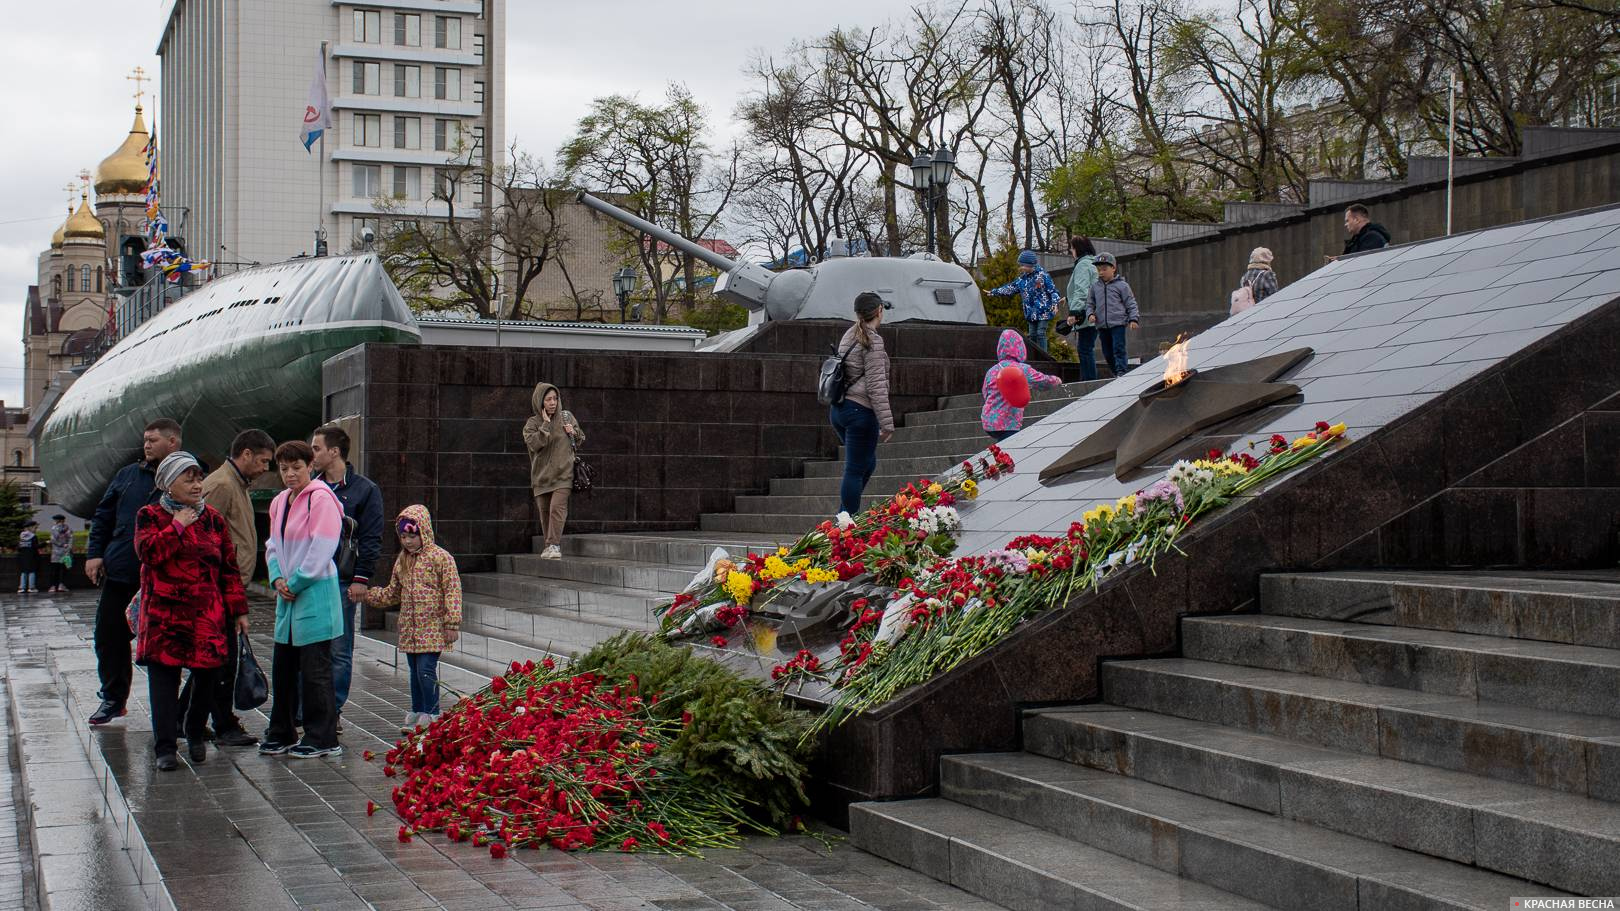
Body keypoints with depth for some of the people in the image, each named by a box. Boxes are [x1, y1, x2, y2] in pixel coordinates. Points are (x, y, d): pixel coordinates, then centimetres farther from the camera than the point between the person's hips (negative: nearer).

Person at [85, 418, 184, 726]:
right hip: (119, 574, 5)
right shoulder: (127, 475, 12)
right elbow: (103, 516, 16)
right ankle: (113, 698, 25)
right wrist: (94, 553, 6)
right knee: (109, 636, 10)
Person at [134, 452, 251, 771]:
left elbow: (229, 567, 11)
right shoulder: (150, 516, 5)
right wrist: (178, 526, -12)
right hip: (164, 615, -2)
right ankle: (165, 748, 0)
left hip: (207, 615, 2)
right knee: (163, 678, -5)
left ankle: (196, 734, 25)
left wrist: (238, 610, 7)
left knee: (207, 676, 3)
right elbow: (147, 551, -14)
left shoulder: (213, 518, 11)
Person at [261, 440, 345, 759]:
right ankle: (281, 734, 24)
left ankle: (322, 739, 3)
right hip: (288, 595, 8)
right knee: (283, 666, 13)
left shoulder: (321, 499, -12)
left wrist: (295, 583, -13)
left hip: (315, 592, -8)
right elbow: (273, 546, 18)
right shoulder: (279, 503, 14)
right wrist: (277, 579, 1)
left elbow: (322, 548, -17)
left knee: (314, 669, -4)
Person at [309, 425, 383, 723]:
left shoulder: (364, 490, 0)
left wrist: (361, 578, -10)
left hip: (342, 582, -4)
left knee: (339, 651, 2)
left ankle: (333, 710, 9)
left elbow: (371, 539, -3)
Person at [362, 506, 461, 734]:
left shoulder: (441, 557, -8)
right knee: (415, 671, 13)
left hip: (432, 627, -7)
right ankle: (416, 714, 22)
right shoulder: (402, 560, 13)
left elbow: (452, 591, -11)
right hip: (409, 628, 7)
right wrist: (367, 595, 10)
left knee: (426, 669, -11)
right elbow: (392, 593, 22)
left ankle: (431, 715, -3)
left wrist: (452, 624, -15)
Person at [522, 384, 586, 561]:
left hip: (563, 474, -1)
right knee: (544, 512, 6)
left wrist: (573, 432, -3)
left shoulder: (566, 417, 7)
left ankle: (554, 545, -22)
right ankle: (550, 545, 19)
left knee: (557, 507, -19)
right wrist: (546, 425, -15)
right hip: (541, 475, 1)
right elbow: (534, 444, -16)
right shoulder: (532, 423, 2)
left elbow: (581, 439, 18)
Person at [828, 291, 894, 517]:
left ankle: (845, 517, 17)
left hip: (839, 409, 9)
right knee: (856, 471, -3)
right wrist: (886, 423, -15)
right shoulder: (873, 340, -12)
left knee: (868, 463, 19)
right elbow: (876, 386, -17)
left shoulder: (849, 336, 14)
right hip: (861, 411, -9)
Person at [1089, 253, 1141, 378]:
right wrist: (1090, 314, -4)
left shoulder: (1121, 285, 0)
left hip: (1118, 323, -5)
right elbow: (1090, 303, 15)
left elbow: (1131, 303, 1)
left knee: (1118, 349, -12)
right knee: (1107, 352, 9)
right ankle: (1115, 372, 20)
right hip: (1102, 325, 5)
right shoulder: (1095, 287, 11)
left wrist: (1133, 319, -8)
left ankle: (1121, 371, -14)